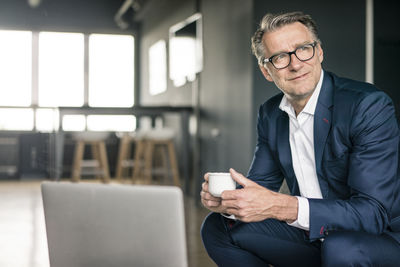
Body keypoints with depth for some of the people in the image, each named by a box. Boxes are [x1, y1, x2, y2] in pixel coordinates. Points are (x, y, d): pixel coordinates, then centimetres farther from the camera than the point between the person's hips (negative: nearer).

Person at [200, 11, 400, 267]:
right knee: (217, 227, -1)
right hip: (310, 235, 6)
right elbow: (261, 183, 7)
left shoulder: (369, 105, -21)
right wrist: (228, 201, -18)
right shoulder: (270, 114, 1)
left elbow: (373, 212, -27)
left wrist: (280, 206, -37)